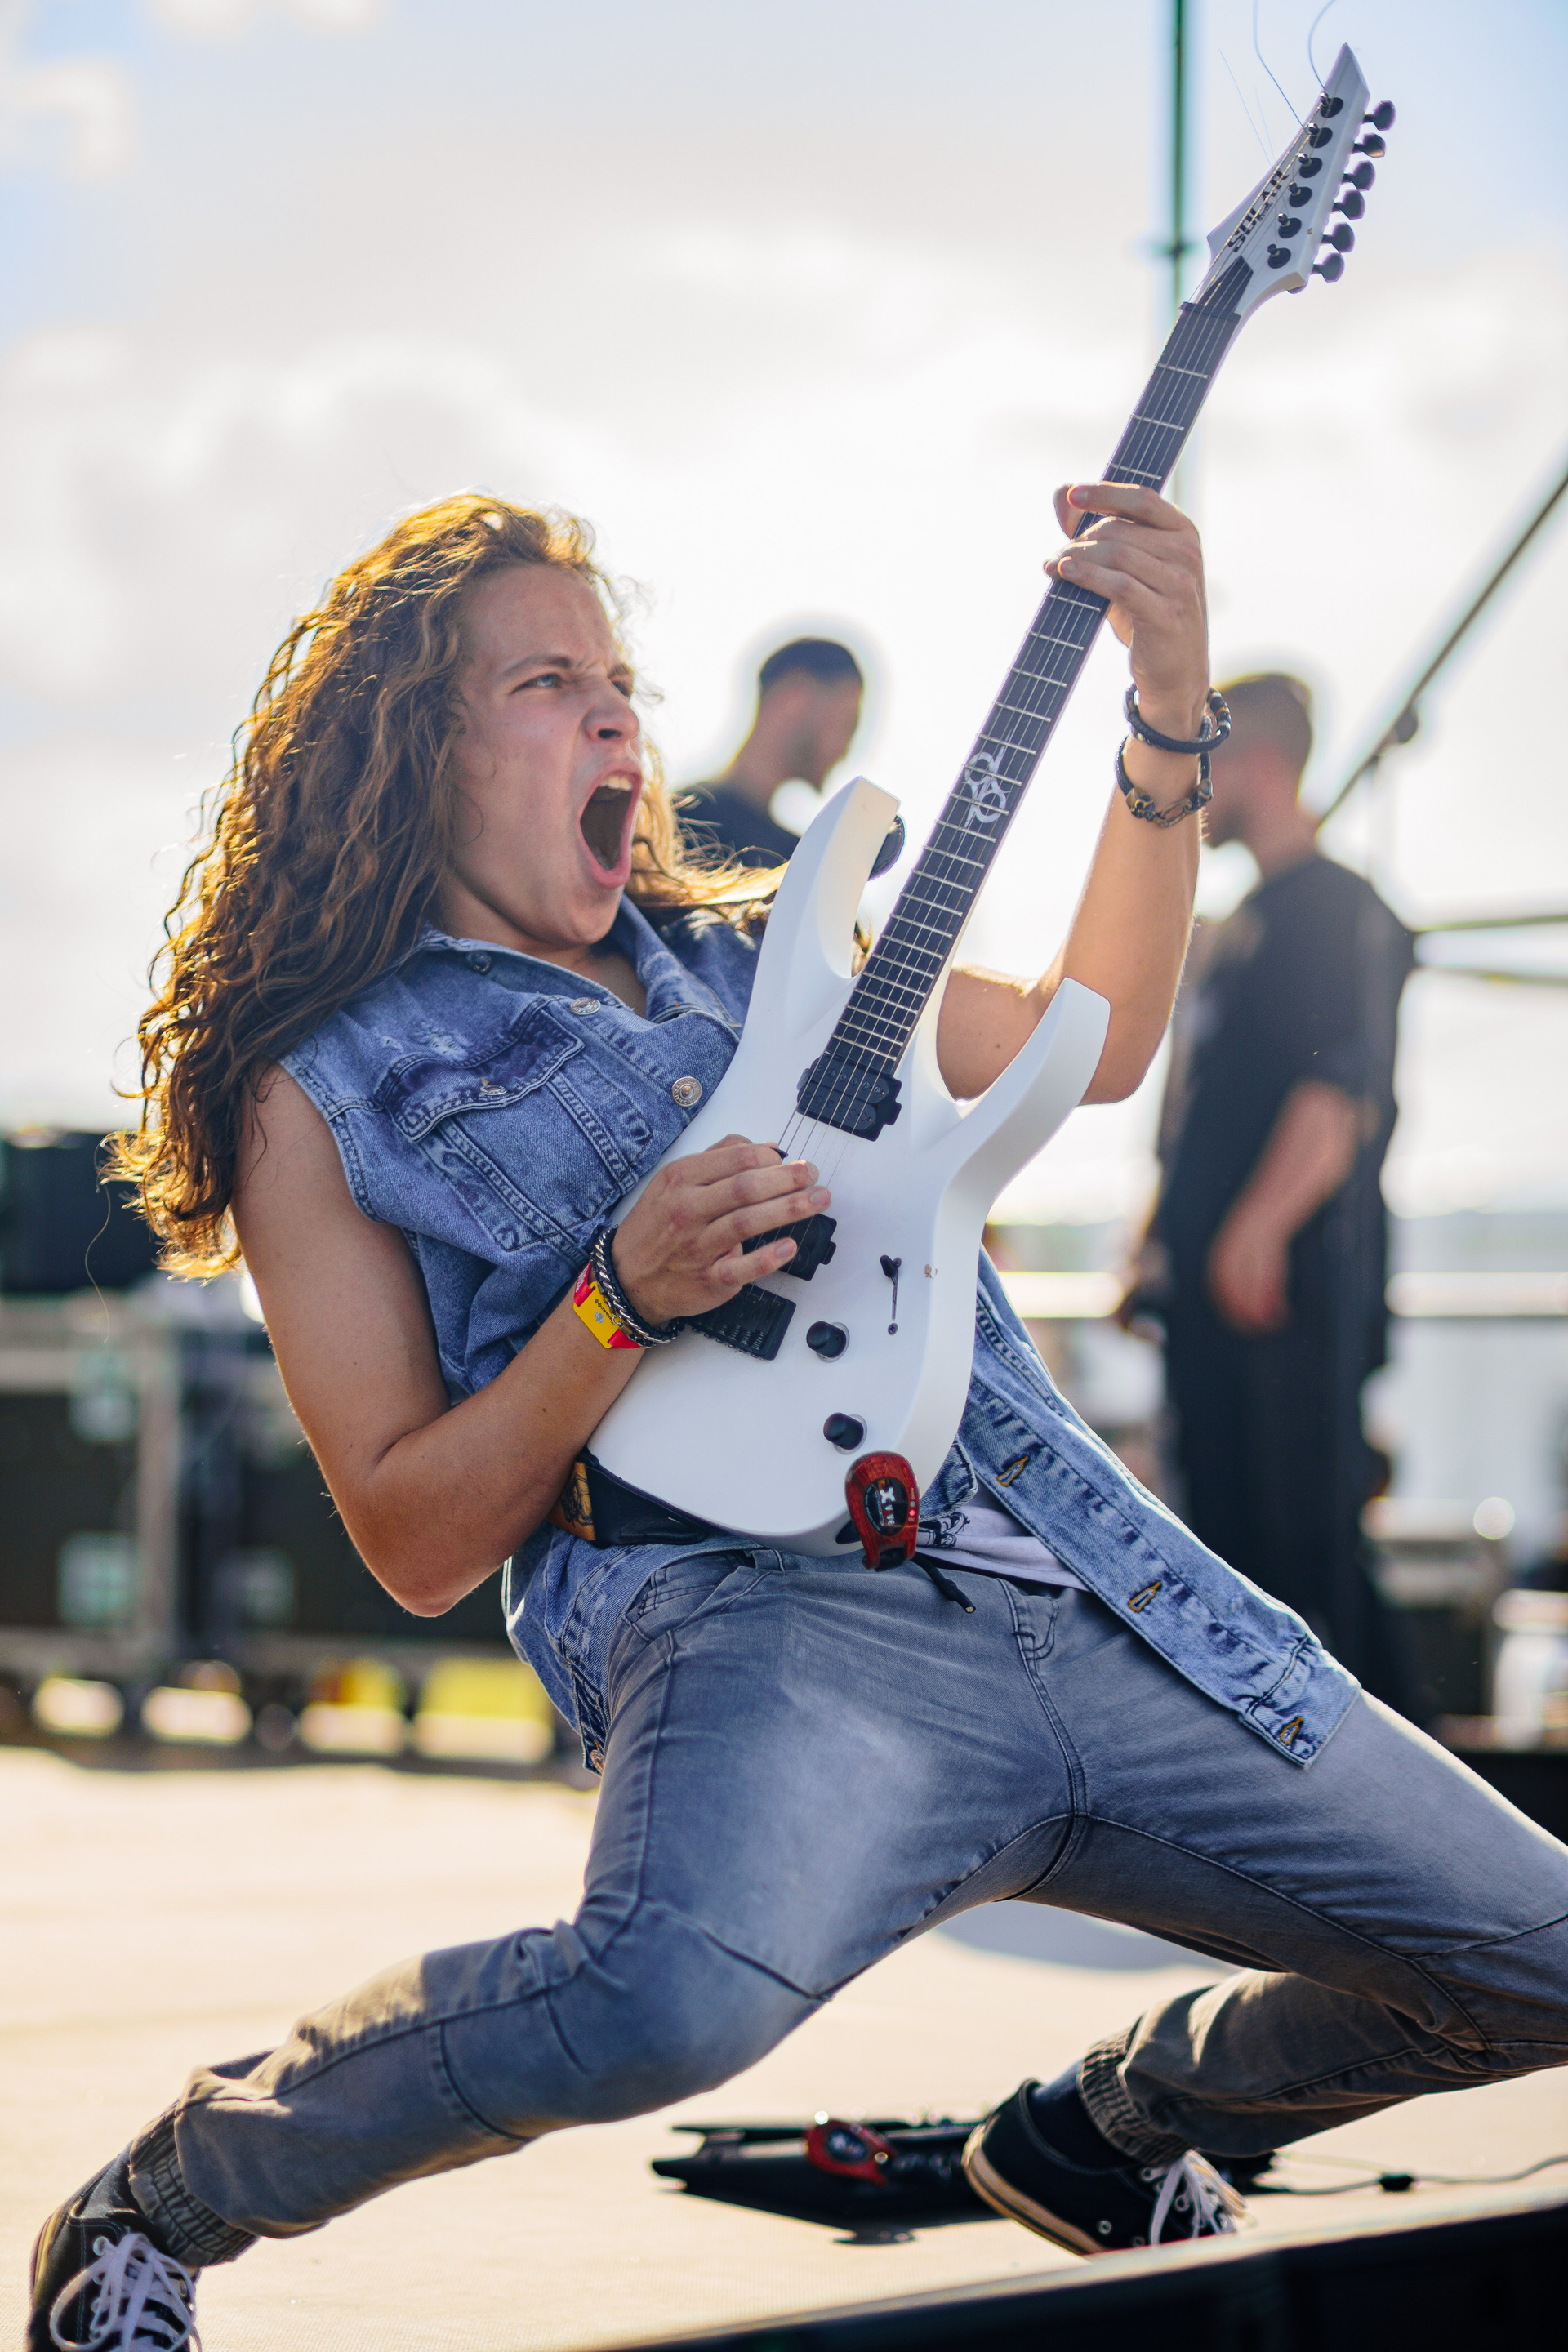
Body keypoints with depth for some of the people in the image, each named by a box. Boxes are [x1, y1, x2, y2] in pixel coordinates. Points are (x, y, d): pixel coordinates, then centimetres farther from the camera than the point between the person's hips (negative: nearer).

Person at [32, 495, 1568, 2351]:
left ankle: (1110, 2127, 35)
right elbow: (413, 1541, 1)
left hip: (1117, 1597, 7)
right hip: (767, 1610, -6)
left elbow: (1089, 1043, 29)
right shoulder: (327, 1095, 6)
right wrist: (625, 1296, -14)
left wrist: (1169, 715, 17)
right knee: (679, 1989, -40)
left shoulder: (745, 958, 24)